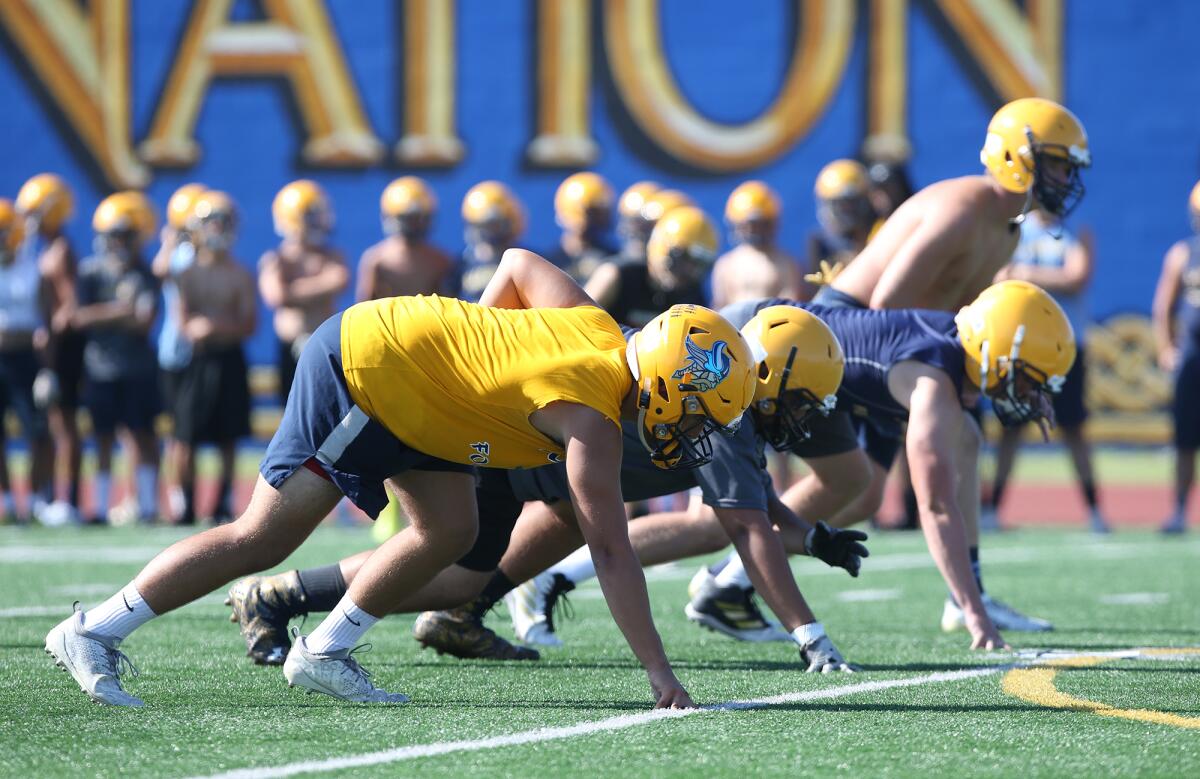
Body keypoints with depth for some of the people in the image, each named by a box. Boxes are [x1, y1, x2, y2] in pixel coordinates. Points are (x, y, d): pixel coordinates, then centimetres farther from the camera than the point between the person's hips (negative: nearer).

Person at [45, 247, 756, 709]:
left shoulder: (594, 324, -1)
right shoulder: (591, 421, -24)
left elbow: (520, 264, 16)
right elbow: (612, 550, -23)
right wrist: (658, 672, -21)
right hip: (361, 369, -9)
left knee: (451, 530, 3)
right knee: (263, 540, -5)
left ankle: (323, 653, 11)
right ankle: (95, 632, 1)